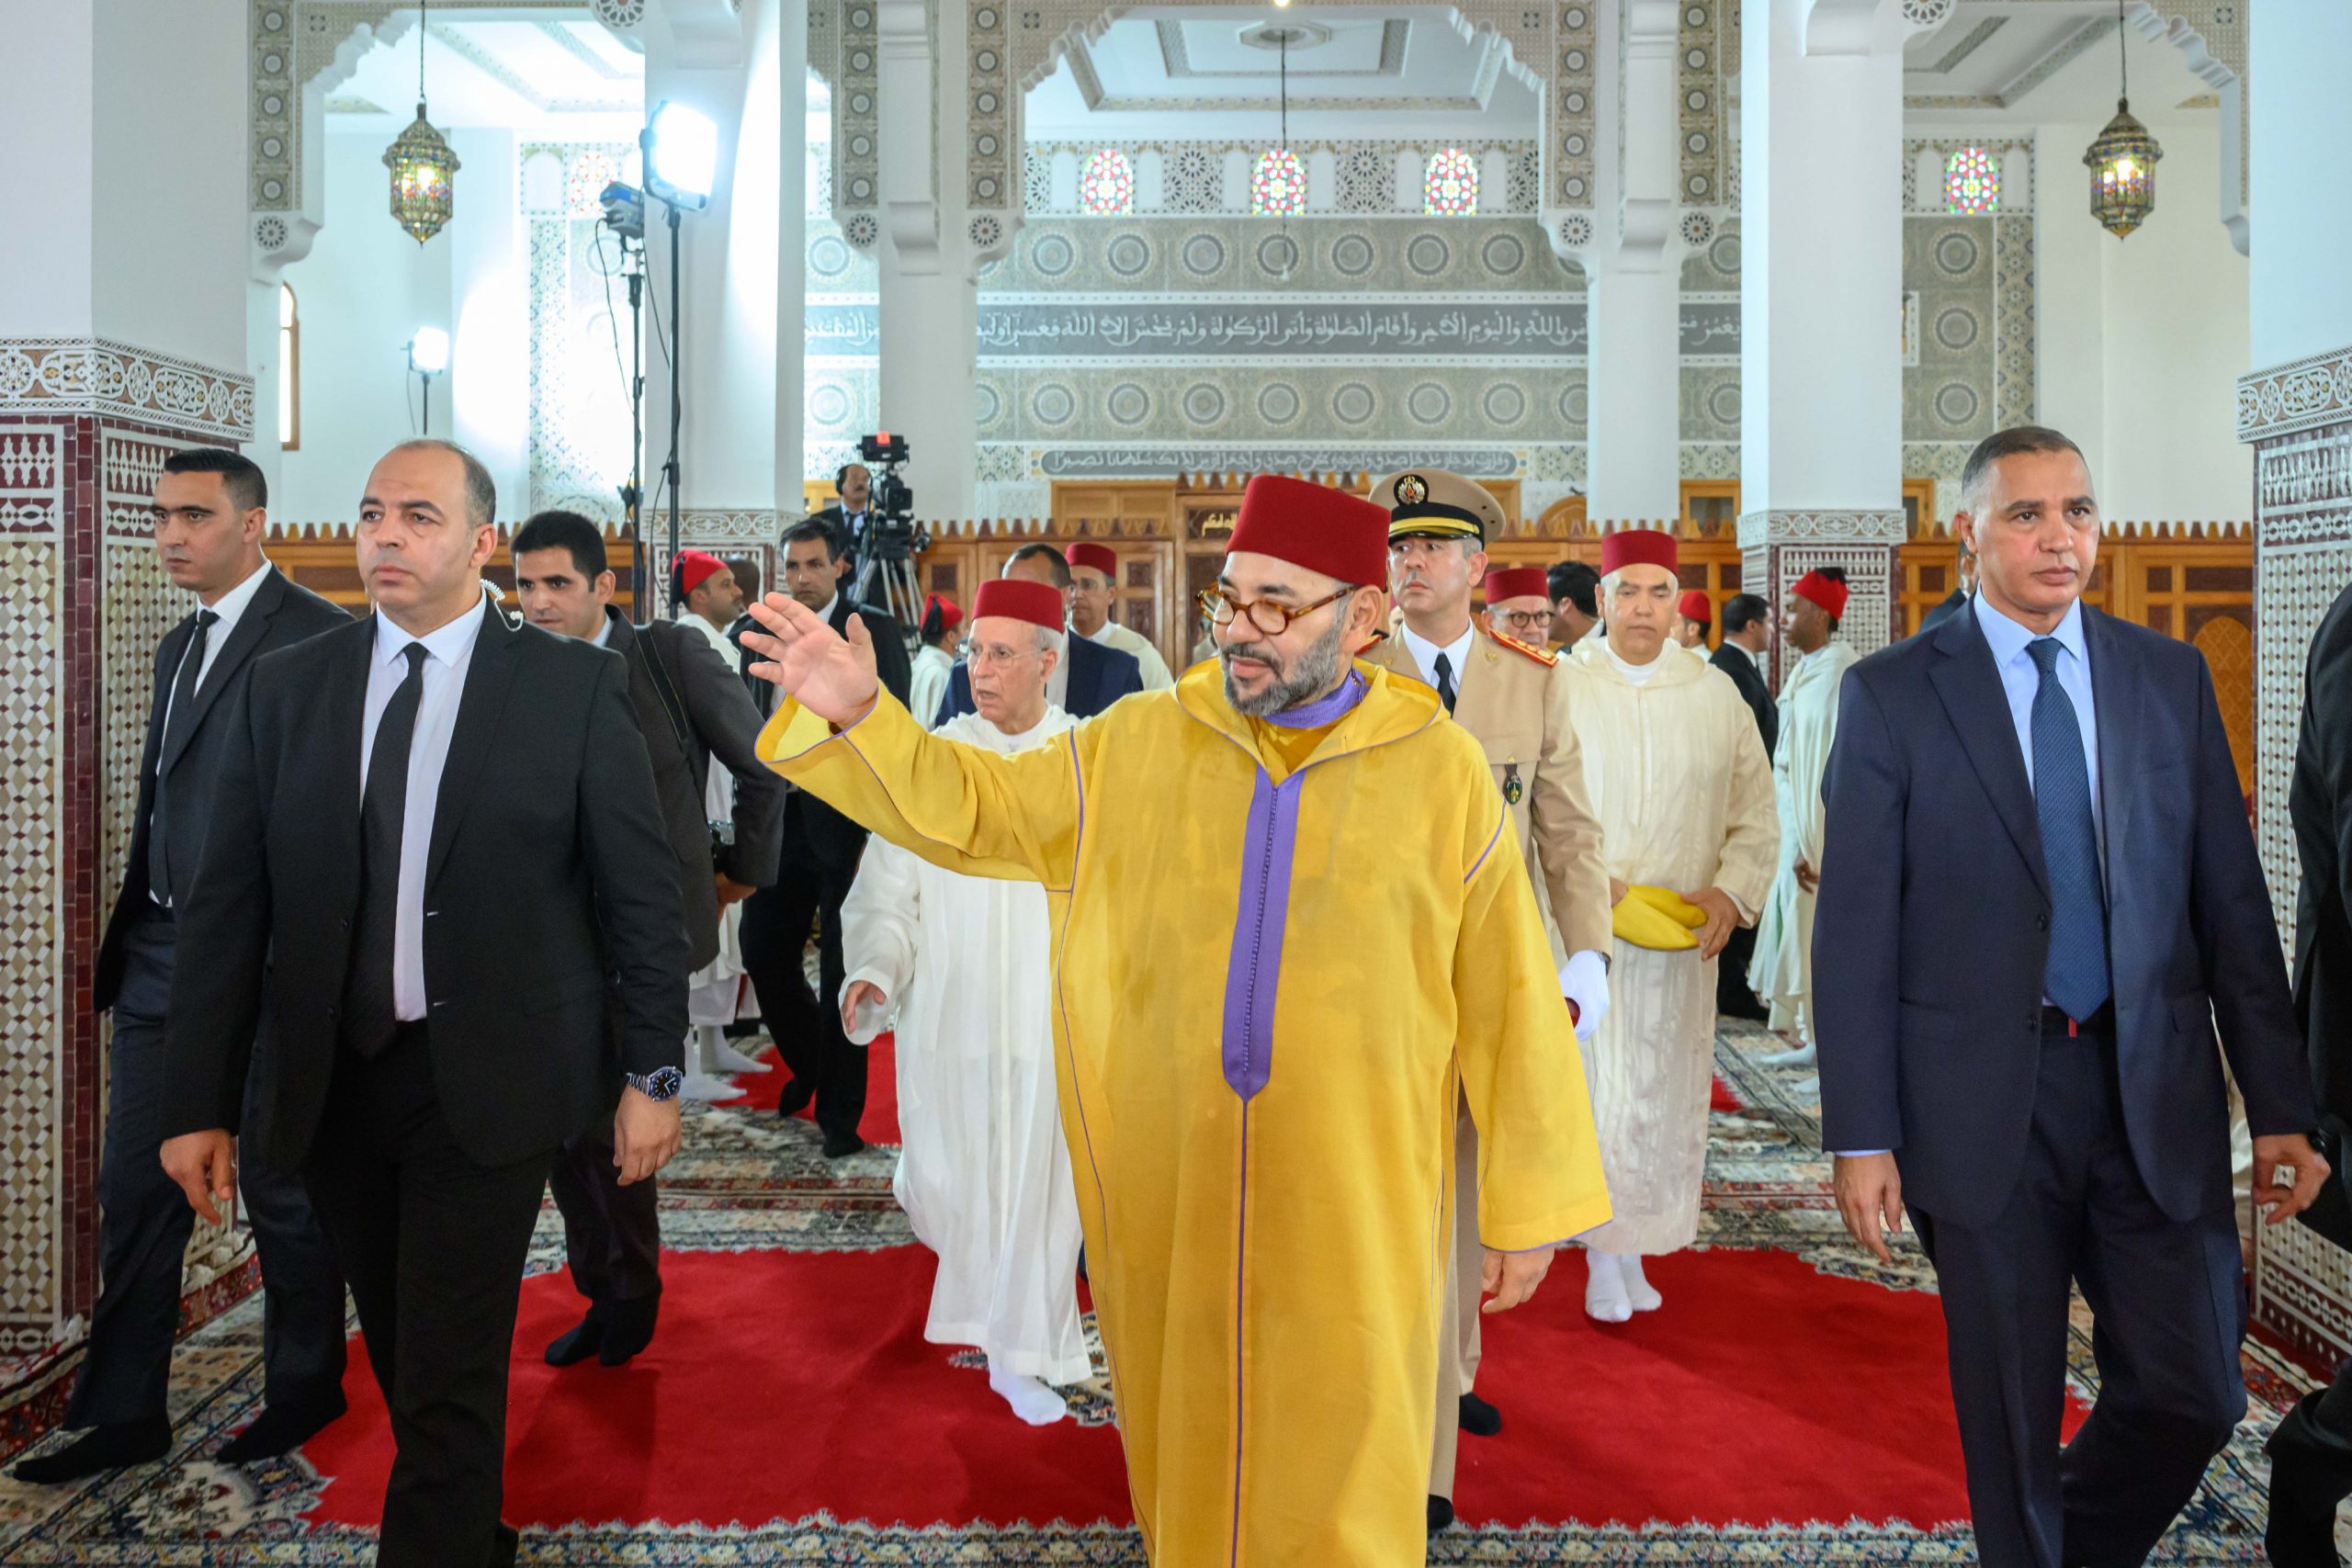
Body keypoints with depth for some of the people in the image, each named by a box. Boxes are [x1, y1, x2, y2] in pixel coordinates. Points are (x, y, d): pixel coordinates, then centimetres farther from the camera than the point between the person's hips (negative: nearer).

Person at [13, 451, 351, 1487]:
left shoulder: (317, 639, -12)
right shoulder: (180, 645, 15)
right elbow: (162, 809, 19)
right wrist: (125, 952, 16)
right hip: (161, 961, 8)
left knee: (282, 1191, 7)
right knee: (135, 1191, 12)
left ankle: (304, 1392, 25)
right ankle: (124, 1415, 25)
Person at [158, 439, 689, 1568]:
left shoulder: (574, 685, -4)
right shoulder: (283, 689, 5)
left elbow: (641, 892, -3)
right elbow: (227, 909, 4)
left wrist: (651, 1072, -3)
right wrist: (199, 1098, 1)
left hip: (488, 1081, -3)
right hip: (328, 1083, 4)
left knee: (448, 1382, -1)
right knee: (405, 1361, 16)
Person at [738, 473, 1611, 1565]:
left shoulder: (1443, 771, -5)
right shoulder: (1138, 745, 1)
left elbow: (1510, 996, -2)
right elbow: (974, 806, 7)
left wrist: (1529, 1207, 1)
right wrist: (857, 715, -10)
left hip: (1350, 1206, -2)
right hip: (1169, 1186, 2)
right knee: (1183, 1447, 18)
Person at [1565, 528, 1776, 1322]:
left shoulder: (1716, 693, 6)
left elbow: (1755, 816, 8)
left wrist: (1729, 893, -9)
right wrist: (1602, 891, -15)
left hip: (1680, 937, 3)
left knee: (1663, 1095, 8)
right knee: (1593, 1085, -1)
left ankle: (1636, 1248, 21)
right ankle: (1605, 1258, 12)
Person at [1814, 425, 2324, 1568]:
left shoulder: (2173, 678, 6)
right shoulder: (1892, 693, -4)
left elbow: (2232, 905, 6)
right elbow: (1854, 929, -6)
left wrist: (2280, 1107, 2)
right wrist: (1861, 1136, -8)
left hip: (2154, 1090, 3)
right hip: (1981, 1100, -2)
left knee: (2193, 1394, 6)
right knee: (2010, 1410, 10)